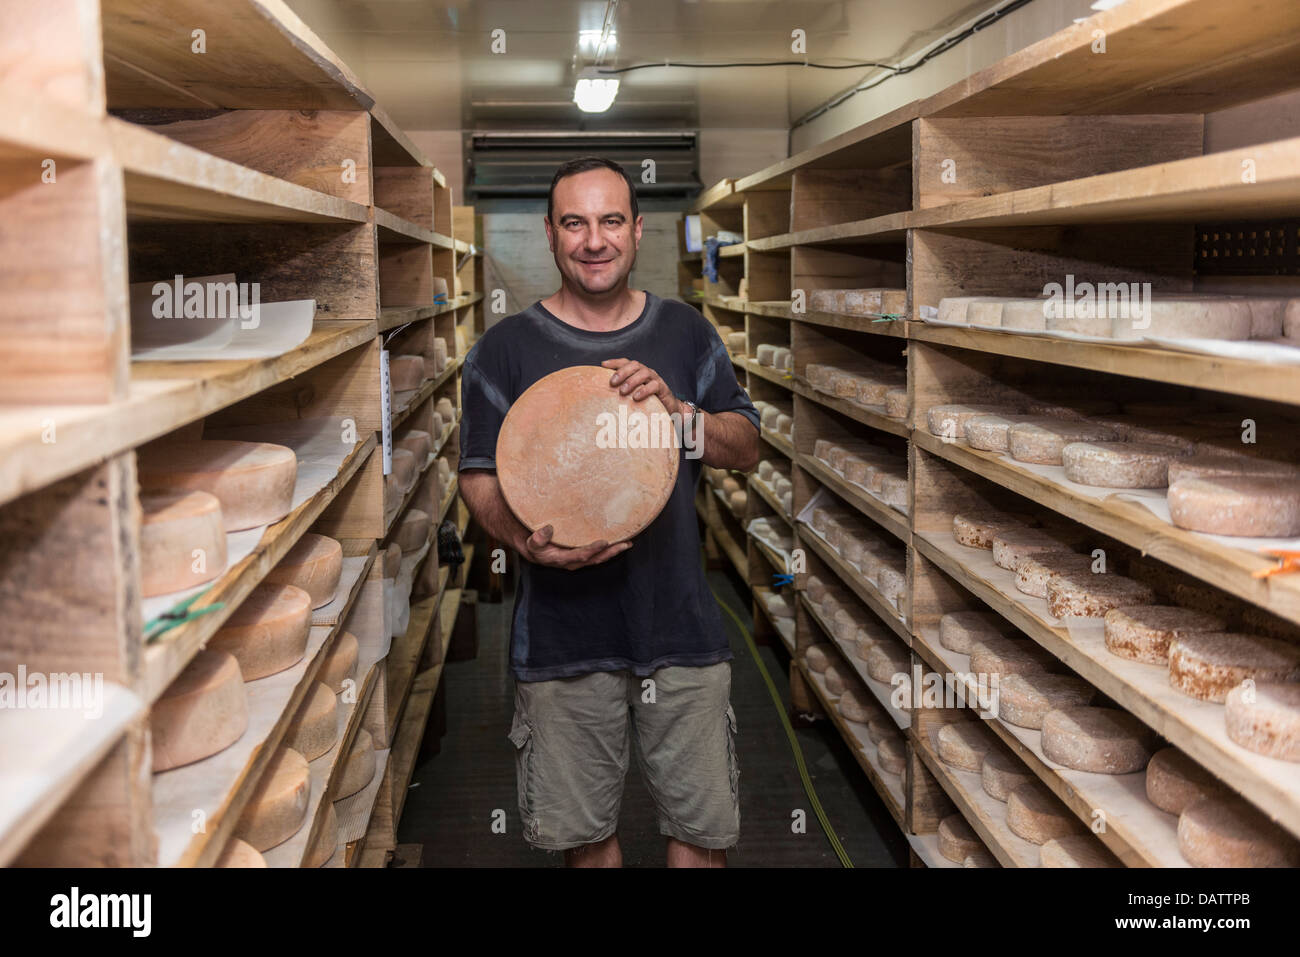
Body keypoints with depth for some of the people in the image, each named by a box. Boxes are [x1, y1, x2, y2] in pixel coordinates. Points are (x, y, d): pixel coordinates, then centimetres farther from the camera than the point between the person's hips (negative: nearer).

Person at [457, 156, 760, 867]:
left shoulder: (687, 334, 7)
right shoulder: (505, 348, 1)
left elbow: (746, 449, 7)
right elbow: (479, 478, 1)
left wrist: (676, 411, -13)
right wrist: (527, 541, -20)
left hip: (681, 628, 2)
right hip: (561, 632, -1)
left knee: (705, 830, 8)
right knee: (583, 832, 12)